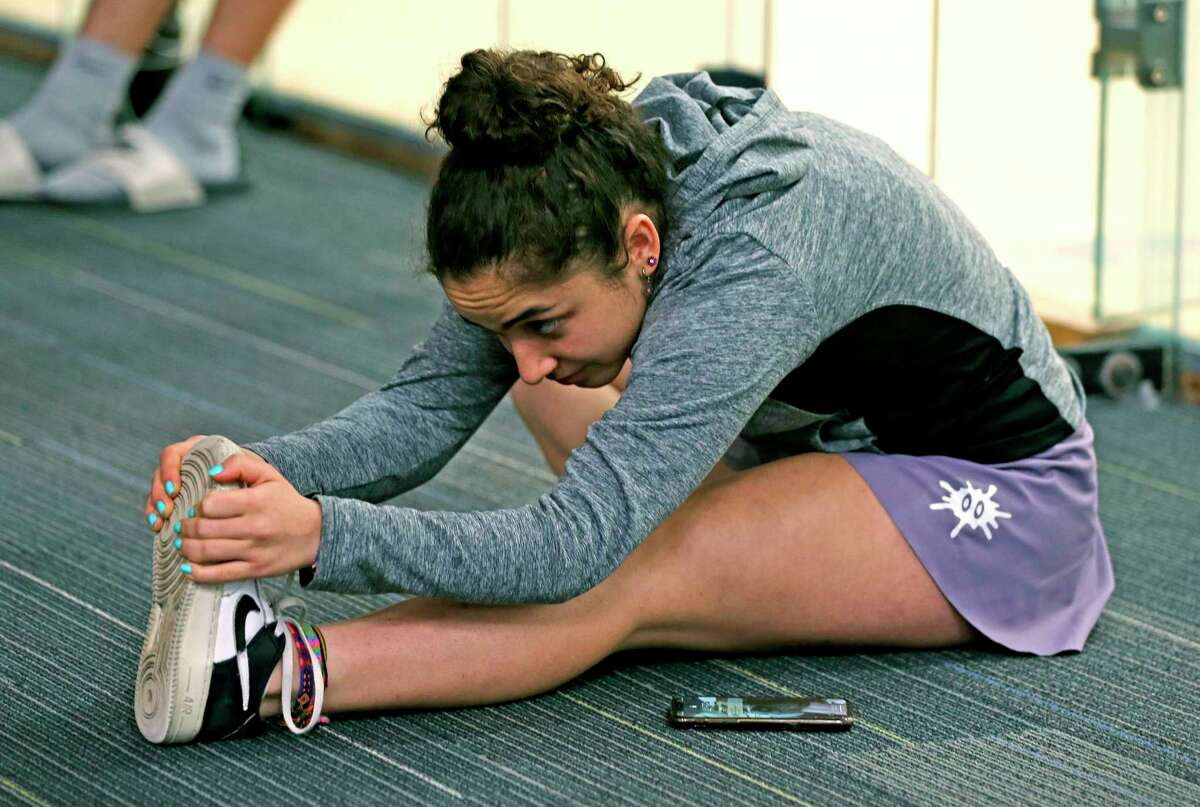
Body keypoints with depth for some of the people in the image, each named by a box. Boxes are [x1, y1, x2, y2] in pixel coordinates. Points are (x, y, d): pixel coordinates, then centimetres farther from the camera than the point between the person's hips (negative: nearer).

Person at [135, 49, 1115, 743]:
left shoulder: (751, 258, -38)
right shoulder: (585, 193, -15)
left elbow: (576, 546, -44)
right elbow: (425, 404, -14)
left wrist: (321, 534, -53)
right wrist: (264, 470, -33)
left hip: (996, 492, -10)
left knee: (628, 580, -32)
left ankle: (272, 676, -44)